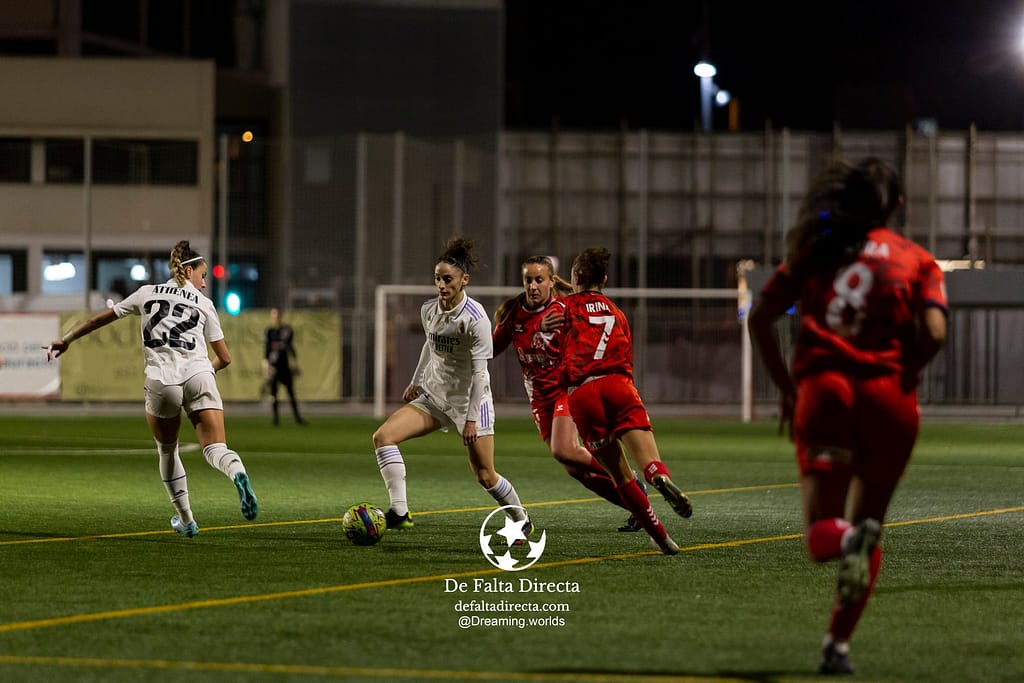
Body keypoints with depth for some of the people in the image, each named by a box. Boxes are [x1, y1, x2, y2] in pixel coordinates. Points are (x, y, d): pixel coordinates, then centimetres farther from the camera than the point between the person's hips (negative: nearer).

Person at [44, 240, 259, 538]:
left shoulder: (147, 293, 17)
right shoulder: (204, 304, 15)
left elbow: (99, 319, 22)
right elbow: (225, 357, 16)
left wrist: (65, 340, 33)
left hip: (161, 382, 1)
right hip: (199, 376, -1)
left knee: (167, 451, 21)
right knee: (215, 449, -7)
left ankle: (186, 519, 24)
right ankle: (237, 473, -42)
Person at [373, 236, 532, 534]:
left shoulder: (475, 318, -20)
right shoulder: (428, 310, -2)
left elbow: (479, 372, -19)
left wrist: (471, 418, -20)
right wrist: (416, 382, 22)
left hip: (469, 399, -6)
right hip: (433, 396, 6)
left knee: (485, 476, -2)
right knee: (383, 436, -14)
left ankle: (521, 520, 26)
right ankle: (399, 512, -16)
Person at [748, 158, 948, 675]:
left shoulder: (817, 251, 15)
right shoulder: (917, 262, 10)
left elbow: (760, 318, 7)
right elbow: (934, 333, -7)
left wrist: (785, 387, 14)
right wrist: (902, 376, 7)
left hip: (821, 386, 0)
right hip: (886, 395, 0)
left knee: (822, 539, 1)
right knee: (868, 522, 16)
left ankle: (847, 536, -36)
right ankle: (837, 645, 5)